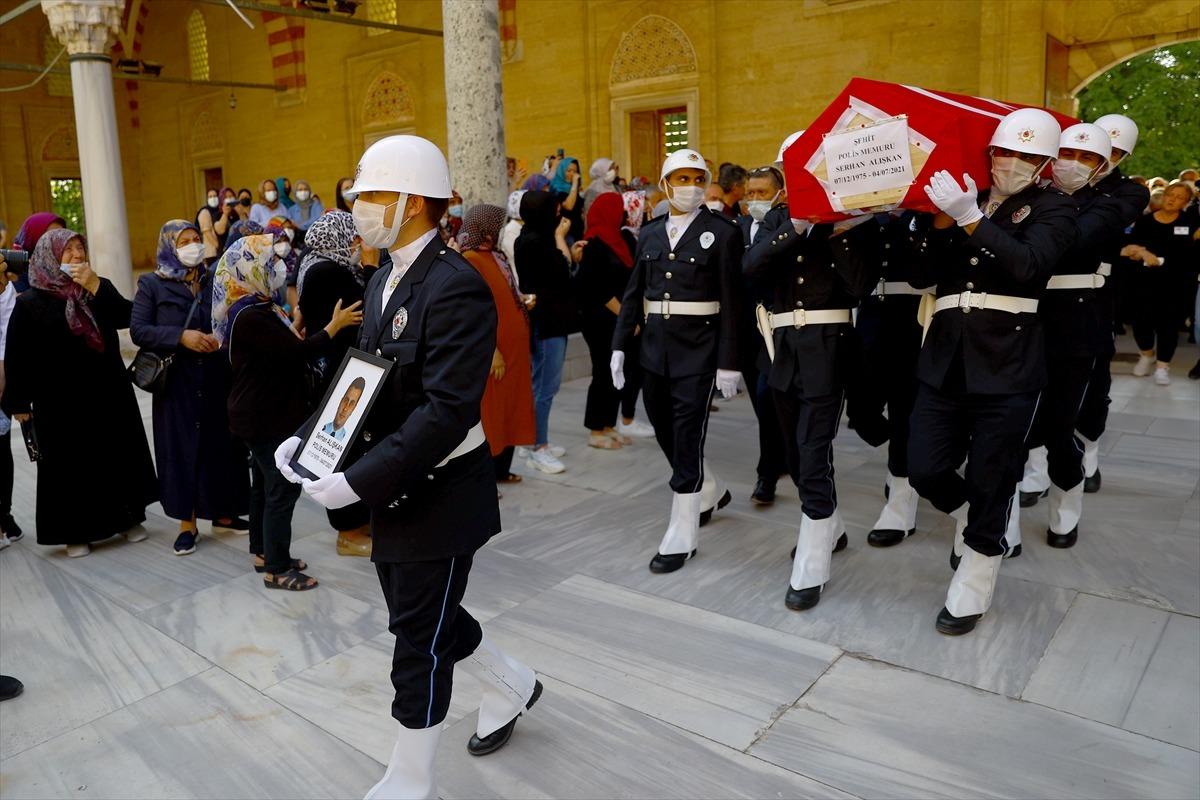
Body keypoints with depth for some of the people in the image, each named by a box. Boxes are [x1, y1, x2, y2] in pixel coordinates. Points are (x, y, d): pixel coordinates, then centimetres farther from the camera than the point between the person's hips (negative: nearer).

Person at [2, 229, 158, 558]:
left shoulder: (99, 288, 9)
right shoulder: (30, 303, -3)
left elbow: (125, 317, -8)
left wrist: (96, 287, -18)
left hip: (109, 394, 3)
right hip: (62, 402, -3)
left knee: (118, 457, 9)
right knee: (72, 466, 3)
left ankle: (128, 518, 23)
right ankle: (75, 531, 14)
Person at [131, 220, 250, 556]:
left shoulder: (214, 282, 10)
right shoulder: (151, 285, 2)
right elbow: (138, 330, -5)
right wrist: (181, 337, -18)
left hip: (216, 379, 3)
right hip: (176, 382, -2)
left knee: (221, 443, 6)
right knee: (181, 447, 1)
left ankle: (223, 513, 21)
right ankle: (187, 523, 10)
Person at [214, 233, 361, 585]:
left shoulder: (257, 308, 10)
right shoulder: (249, 315, -22)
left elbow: (284, 347, 15)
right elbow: (295, 353, -26)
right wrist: (335, 325, -19)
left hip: (265, 412, 10)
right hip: (268, 417, -10)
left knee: (265, 484, 18)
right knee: (283, 489, -4)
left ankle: (263, 553, 30)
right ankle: (277, 569, 5)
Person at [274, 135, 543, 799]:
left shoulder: (456, 288, -21)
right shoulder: (383, 281, 9)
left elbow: (447, 412, -28)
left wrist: (357, 480, -29)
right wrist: (309, 437, -1)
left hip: (440, 490, -9)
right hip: (395, 487, 9)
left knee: (419, 639, 6)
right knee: (421, 614, 22)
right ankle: (510, 685, 46)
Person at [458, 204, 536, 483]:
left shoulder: (497, 257, 12)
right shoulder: (470, 260, -15)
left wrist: (522, 302, 7)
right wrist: (492, 351, -21)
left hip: (512, 347, 9)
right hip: (494, 352, -9)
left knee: (509, 407, 15)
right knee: (488, 412, -1)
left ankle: (500, 469, 27)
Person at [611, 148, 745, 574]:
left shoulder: (723, 232, -4)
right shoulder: (649, 233, 10)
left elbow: (731, 302, -8)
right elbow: (633, 295, 10)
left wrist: (728, 363, -12)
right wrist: (620, 346, 3)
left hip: (698, 348, -5)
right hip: (654, 346, 5)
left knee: (687, 437, -3)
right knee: (665, 432, 14)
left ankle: (682, 535, 8)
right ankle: (710, 491, 40)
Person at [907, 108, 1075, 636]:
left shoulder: (1053, 209, 3)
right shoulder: (964, 202, 15)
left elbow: (1028, 263, -18)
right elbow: (921, 275, 6)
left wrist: (970, 218, -23)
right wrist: (941, 221, -7)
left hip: (1008, 366, -4)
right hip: (946, 358, 4)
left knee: (990, 482, 3)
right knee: (925, 471, 2)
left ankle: (970, 593, 21)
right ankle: (971, 523, 35)